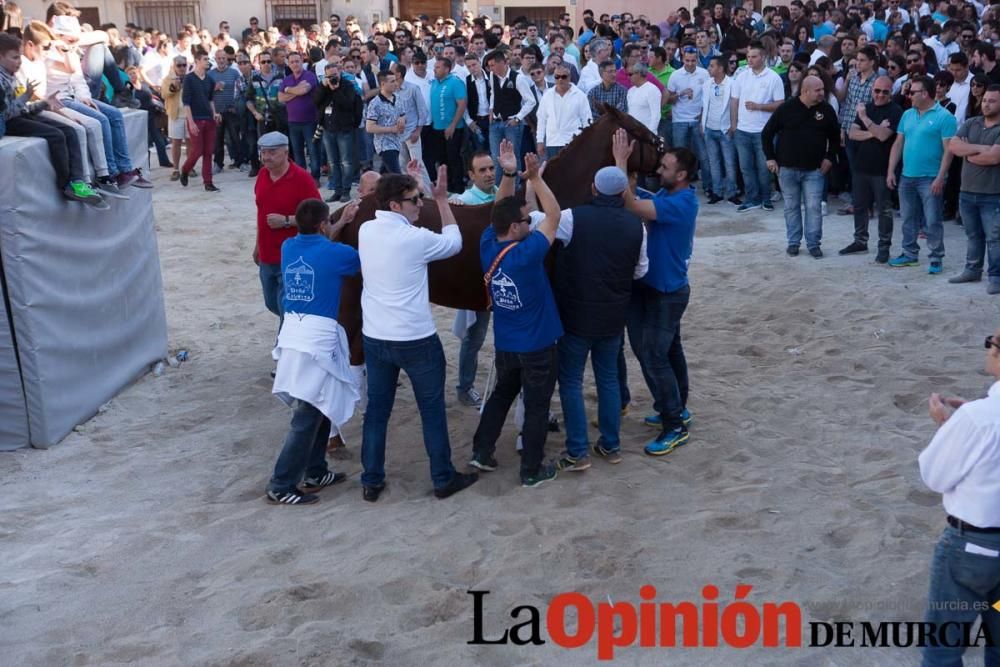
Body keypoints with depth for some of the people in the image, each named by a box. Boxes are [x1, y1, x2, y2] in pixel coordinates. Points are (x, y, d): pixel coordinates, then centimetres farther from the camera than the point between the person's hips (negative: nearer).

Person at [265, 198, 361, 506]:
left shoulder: (289, 247, 9)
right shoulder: (334, 253, -8)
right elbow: (366, 263, 11)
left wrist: (341, 224, 33)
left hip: (293, 332, 8)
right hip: (318, 337, -8)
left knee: (321, 408, 21)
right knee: (307, 417, -1)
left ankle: (314, 472, 28)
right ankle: (281, 487, 3)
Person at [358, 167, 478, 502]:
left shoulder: (366, 230, -1)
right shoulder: (416, 238, -18)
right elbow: (455, 242, -1)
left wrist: (406, 184, 20)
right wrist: (442, 199, 4)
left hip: (374, 338, 6)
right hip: (416, 340, -5)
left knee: (376, 410, 15)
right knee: (432, 410, 10)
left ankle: (371, 482, 22)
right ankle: (444, 479, 22)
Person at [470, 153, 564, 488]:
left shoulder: (487, 245, -8)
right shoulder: (526, 254, -27)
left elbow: (499, 211, 8)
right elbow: (553, 214, -20)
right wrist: (535, 177, -18)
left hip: (505, 344, 6)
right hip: (538, 345, -6)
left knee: (501, 395, 25)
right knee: (537, 406, 7)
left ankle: (481, 452, 28)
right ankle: (532, 470, 17)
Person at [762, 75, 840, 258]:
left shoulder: (826, 110, -1)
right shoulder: (786, 108, -6)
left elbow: (835, 137, 13)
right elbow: (766, 133, 2)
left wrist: (829, 157, 2)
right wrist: (770, 158, -1)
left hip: (814, 169, 1)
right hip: (787, 168, 0)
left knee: (814, 207, -2)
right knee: (791, 207, 9)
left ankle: (813, 243, 9)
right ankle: (793, 242, 20)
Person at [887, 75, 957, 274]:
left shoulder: (944, 117, -9)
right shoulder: (907, 115, 10)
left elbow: (948, 150, -12)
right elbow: (898, 144, 13)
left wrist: (940, 178, -18)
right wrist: (891, 171, 7)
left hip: (930, 179, -6)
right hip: (907, 177, 6)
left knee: (932, 221, -2)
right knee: (908, 220, 14)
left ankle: (936, 259, 6)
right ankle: (910, 254, 26)